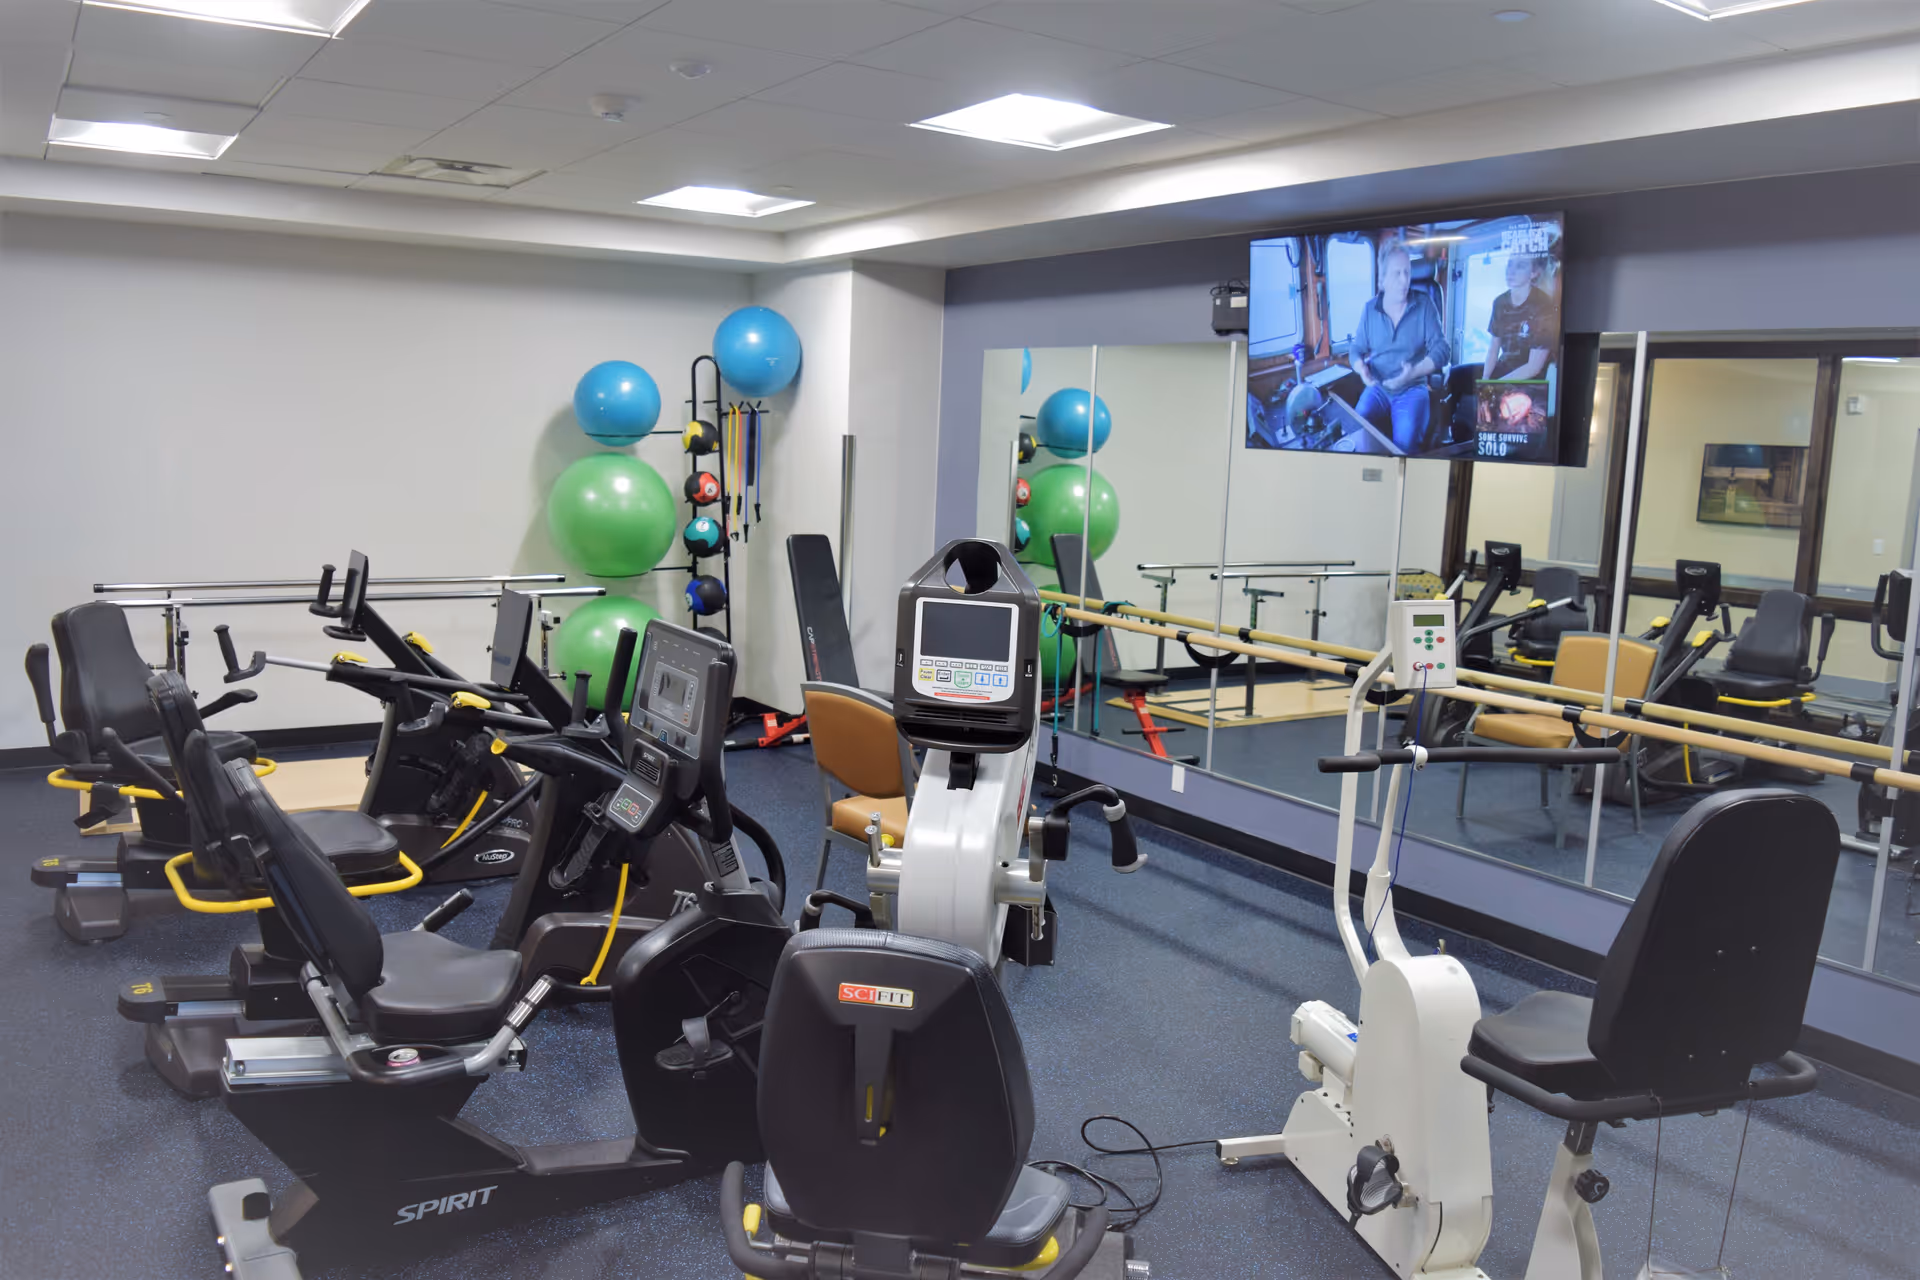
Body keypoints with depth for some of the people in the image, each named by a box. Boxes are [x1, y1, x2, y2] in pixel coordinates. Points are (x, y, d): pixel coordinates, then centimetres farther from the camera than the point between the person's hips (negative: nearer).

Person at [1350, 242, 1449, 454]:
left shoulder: (1424, 305, -1)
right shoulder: (1369, 309, 4)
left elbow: (1441, 350, -5)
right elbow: (1355, 349, 9)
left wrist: (1413, 373, -22)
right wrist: (1362, 370, -14)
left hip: (1413, 388, -2)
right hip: (1378, 388, 2)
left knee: (1405, 441, -29)